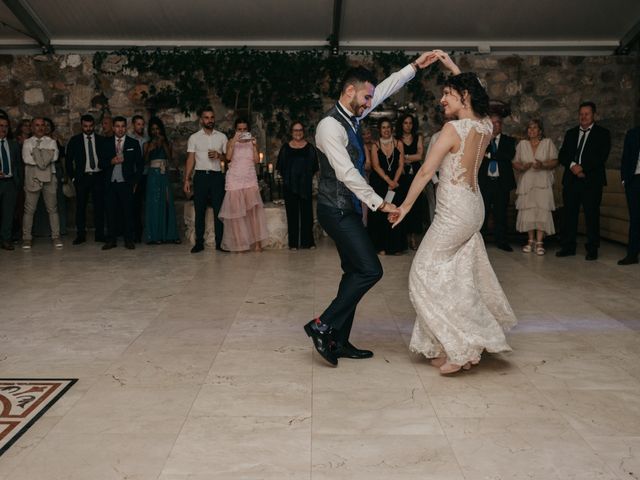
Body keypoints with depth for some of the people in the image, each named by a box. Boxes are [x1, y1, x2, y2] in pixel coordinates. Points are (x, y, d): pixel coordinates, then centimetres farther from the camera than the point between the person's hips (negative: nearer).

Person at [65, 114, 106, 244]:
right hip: (82, 177, 0)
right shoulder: (74, 140, 6)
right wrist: (72, 177, 1)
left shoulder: (101, 140, 8)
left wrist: (105, 175, 3)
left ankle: (100, 234, 5)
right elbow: (69, 160, 8)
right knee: (80, 206, 0)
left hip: (98, 176, 0)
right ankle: (81, 235, 5)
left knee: (99, 206, -1)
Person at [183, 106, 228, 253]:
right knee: (199, 211, 2)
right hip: (200, 176, -1)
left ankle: (219, 242, 6)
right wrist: (186, 180, -3)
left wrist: (219, 156, -11)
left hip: (217, 176, 1)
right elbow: (190, 160, 4)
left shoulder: (222, 137, 10)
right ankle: (199, 243, 7)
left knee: (218, 210, 0)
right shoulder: (194, 138, 7)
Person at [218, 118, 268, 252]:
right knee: (236, 211, -2)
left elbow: (256, 160, 1)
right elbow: (228, 157, -12)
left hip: (250, 180, 1)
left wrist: (254, 145, -10)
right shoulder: (231, 142, 5)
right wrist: (234, 141, -18)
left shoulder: (253, 142, 10)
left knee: (254, 209, -9)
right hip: (234, 180, -1)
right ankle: (239, 243, 3)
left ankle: (257, 242, -8)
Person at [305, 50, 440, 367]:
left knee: (355, 272, 11)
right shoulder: (330, 126, -18)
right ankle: (323, 326, -5)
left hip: (348, 209, 10)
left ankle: (339, 342, 17)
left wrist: (415, 66, 19)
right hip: (337, 210, -10)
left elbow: (385, 89, 22)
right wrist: (379, 202, -24)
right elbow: (346, 173, -25)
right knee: (370, 270, -14)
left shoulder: (352, 117, 10)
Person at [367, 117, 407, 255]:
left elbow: (401, 165, 0)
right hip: (379, 183, -1)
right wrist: (388, 180, -16)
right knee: (380, 214, -3)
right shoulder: (375, 146, 2)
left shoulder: (398, 144, 5)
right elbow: (376, 166, -7)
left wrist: (394, 181, -12)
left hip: (396, 183, 1)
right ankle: (381, 246, 1)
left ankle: (395, 246, 6)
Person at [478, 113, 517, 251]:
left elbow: (510, 155, -9)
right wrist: (488, 140, -12)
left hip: (502, 182, 1)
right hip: (485, 181, 0)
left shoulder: (508, 140, 9)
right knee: (482, 212, -1)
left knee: (500, 213, 5)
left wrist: (490, 155, -10)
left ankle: (501, 241, 11)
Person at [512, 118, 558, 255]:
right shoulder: (522, 144, 12)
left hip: (543, 182, -2)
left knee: (542, 210, -10)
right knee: (528, 210, -2)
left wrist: (543, 165, -16)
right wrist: (522, 167, -13)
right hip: (526, 182, 2)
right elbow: (515, 163, 9)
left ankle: (539, 242, -9)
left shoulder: (548, 143, 6)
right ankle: (531, 240, 7)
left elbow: (555, 161, 2)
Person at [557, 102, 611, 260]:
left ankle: (592, 250, 5)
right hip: (571, 179, 4)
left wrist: (583, 168, -15)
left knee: (592, 215, -1)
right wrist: (572, 165, -10)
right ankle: (568, 247, 13)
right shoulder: (571, 133, 17)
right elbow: (562, 155, 9)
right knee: (569, 214, 5)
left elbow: (601, 157, -7)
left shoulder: (602, 133, 4)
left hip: (591, 180, -4)